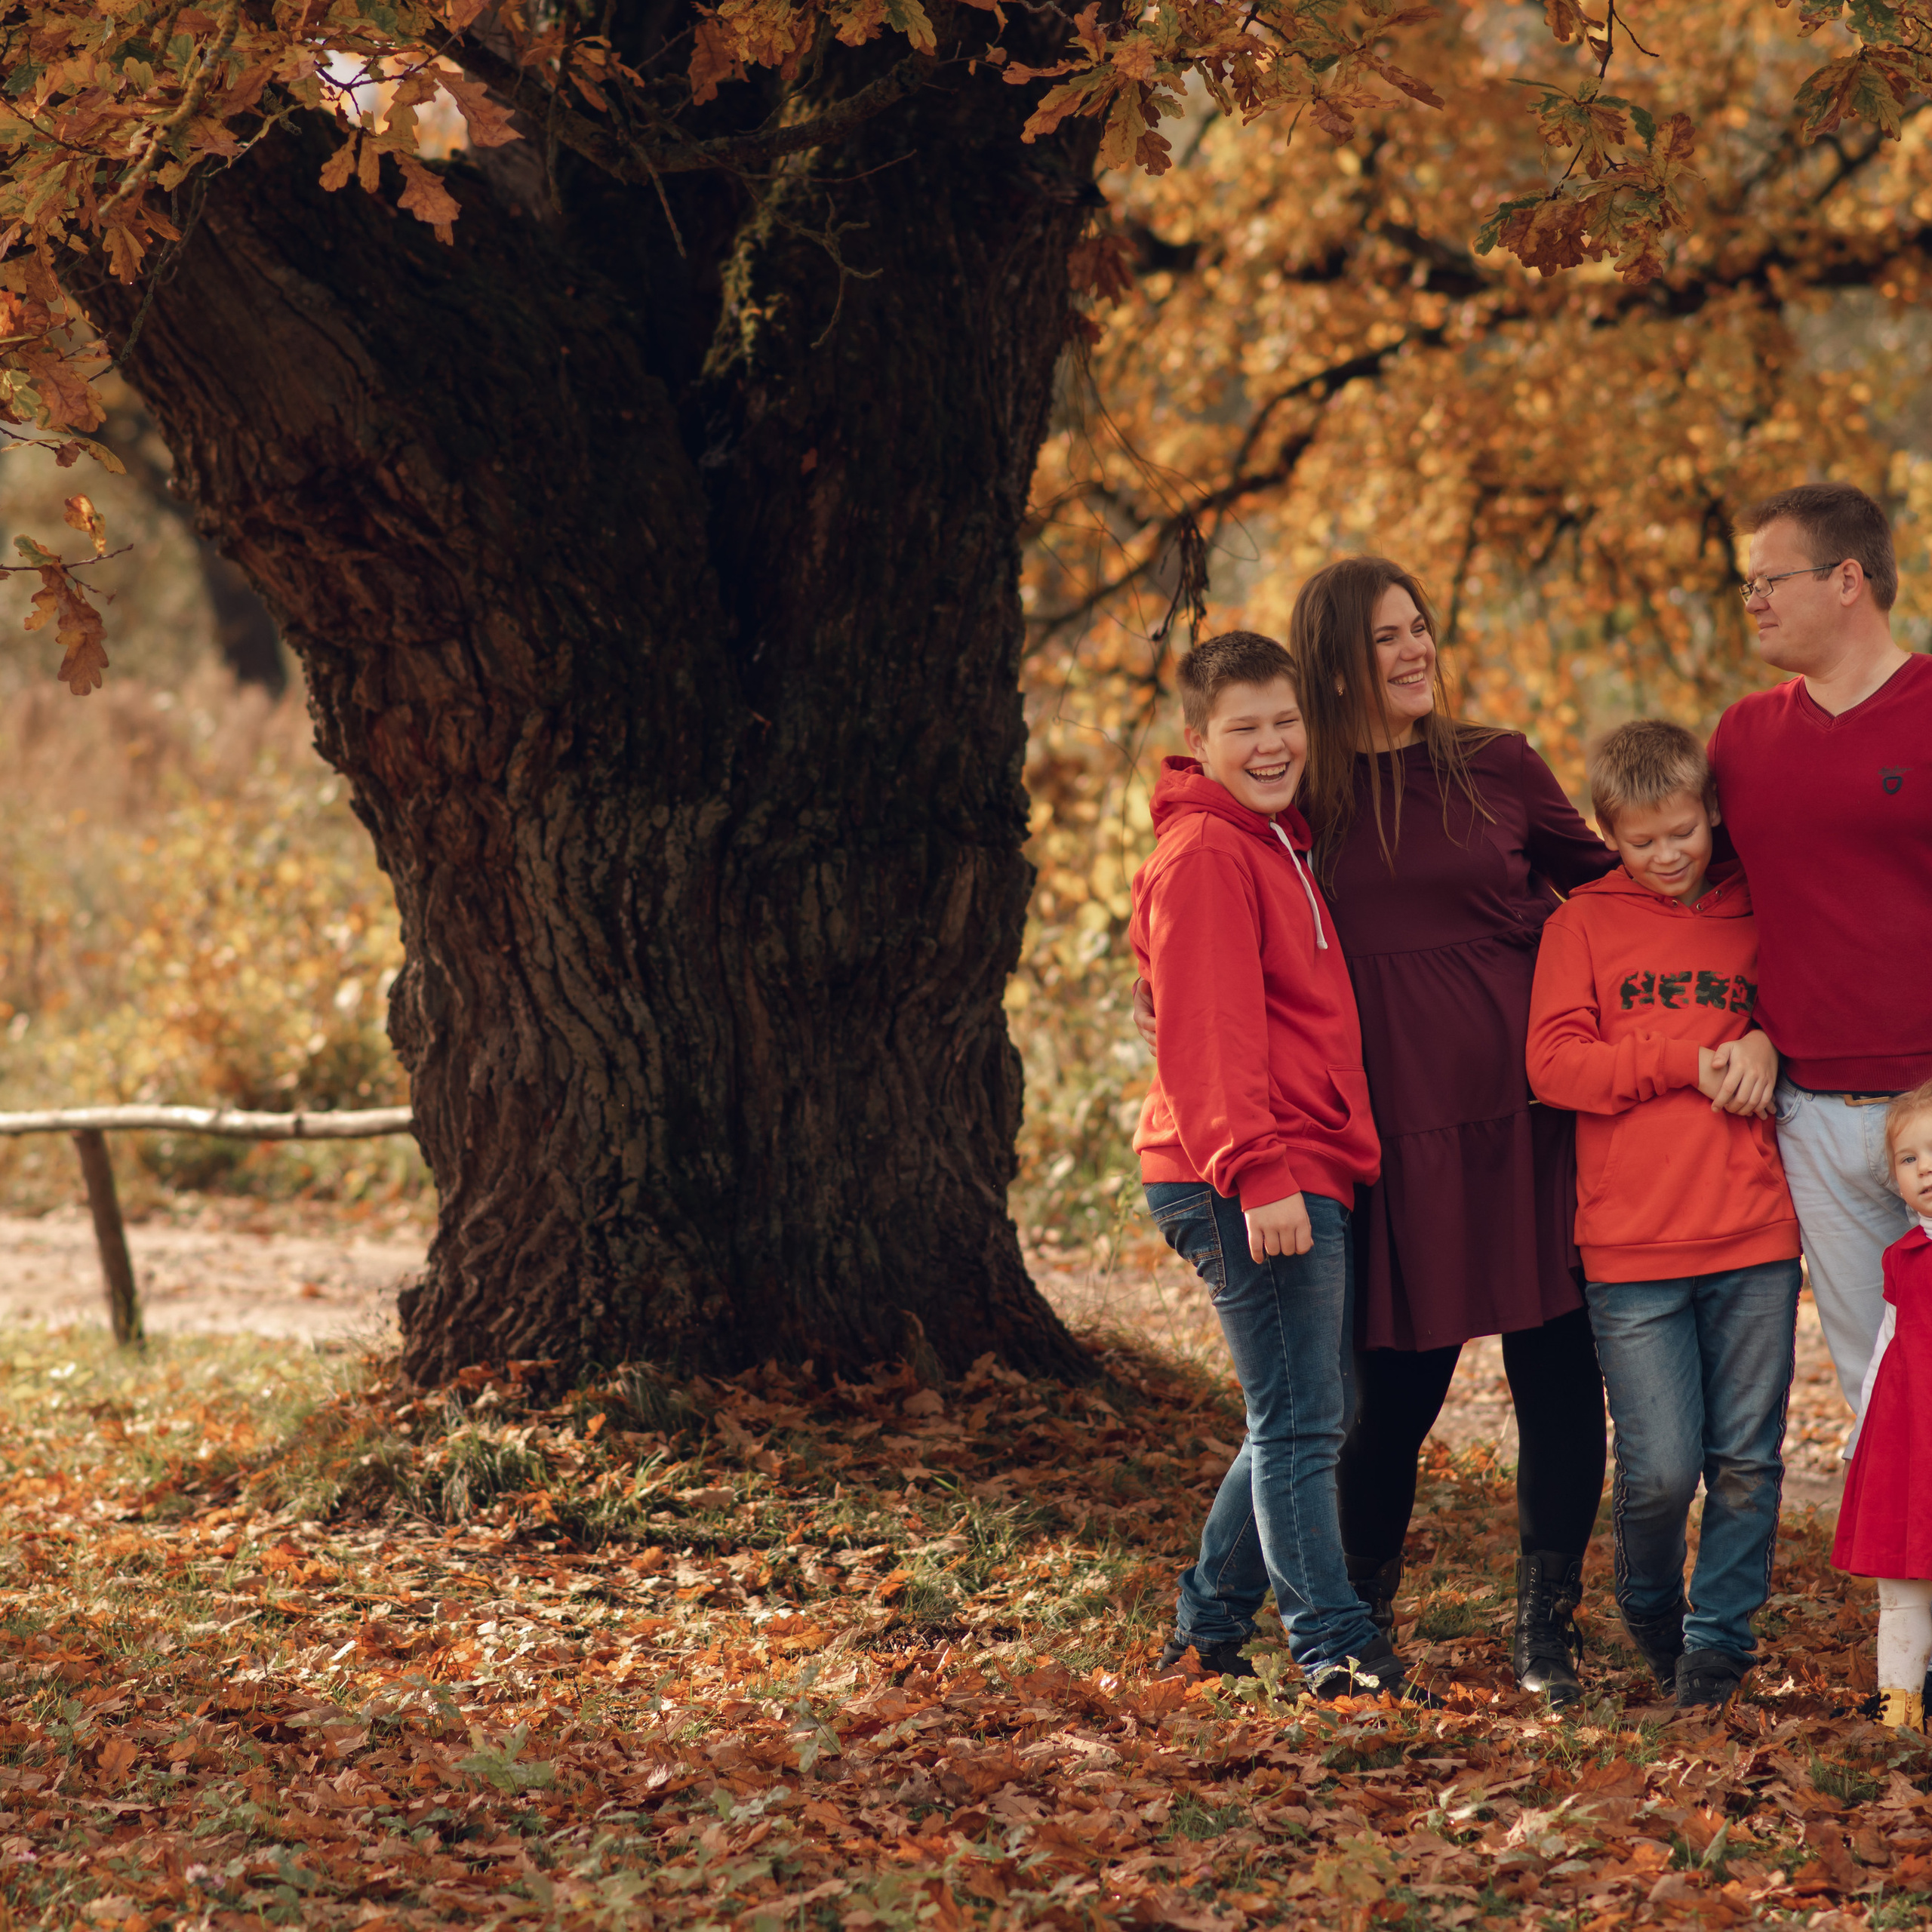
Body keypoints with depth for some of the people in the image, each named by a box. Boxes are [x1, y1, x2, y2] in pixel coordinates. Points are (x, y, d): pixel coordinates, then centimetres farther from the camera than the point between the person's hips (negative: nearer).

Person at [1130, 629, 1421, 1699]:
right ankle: (1335, 1648, -5)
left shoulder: (1273, 844, 20)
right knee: (1300, 1421, -8)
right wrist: (1256, 1172, -27)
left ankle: (1212, 1619, 24)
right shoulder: (1203, 855, -11)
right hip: (1254, 1189, -10)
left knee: (1299, 1416, 15)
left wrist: (1303, 1168, 18)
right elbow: (1206, 1032, -19)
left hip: (1302, 1180, 10)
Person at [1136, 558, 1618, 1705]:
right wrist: (1170, 1000, -1)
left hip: (1529, 1115, 1)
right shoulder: (1304, 803, 5)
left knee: (1558, 1372, 0)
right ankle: (1359, 1621, 20)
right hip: (1396, 1131, -1)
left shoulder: (1498, 768, 6)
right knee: (1395, 1390, 1)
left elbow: (1601, 882, 16)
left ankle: (1548, 1625, 12)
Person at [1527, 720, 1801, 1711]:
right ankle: (1649, 1613, 22)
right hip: (1631, 1247, -2)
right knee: (1660, 1470, -5)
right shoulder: (1584, 922, 5)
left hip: (1754, 1238, 2)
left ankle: (1719, 1638, 15)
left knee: (1746, 1461, 1)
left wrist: (1768, 1055, 0)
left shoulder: (1759, 916, 11)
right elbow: (1553, 1064, -4)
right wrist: (1689, 1061, -11)